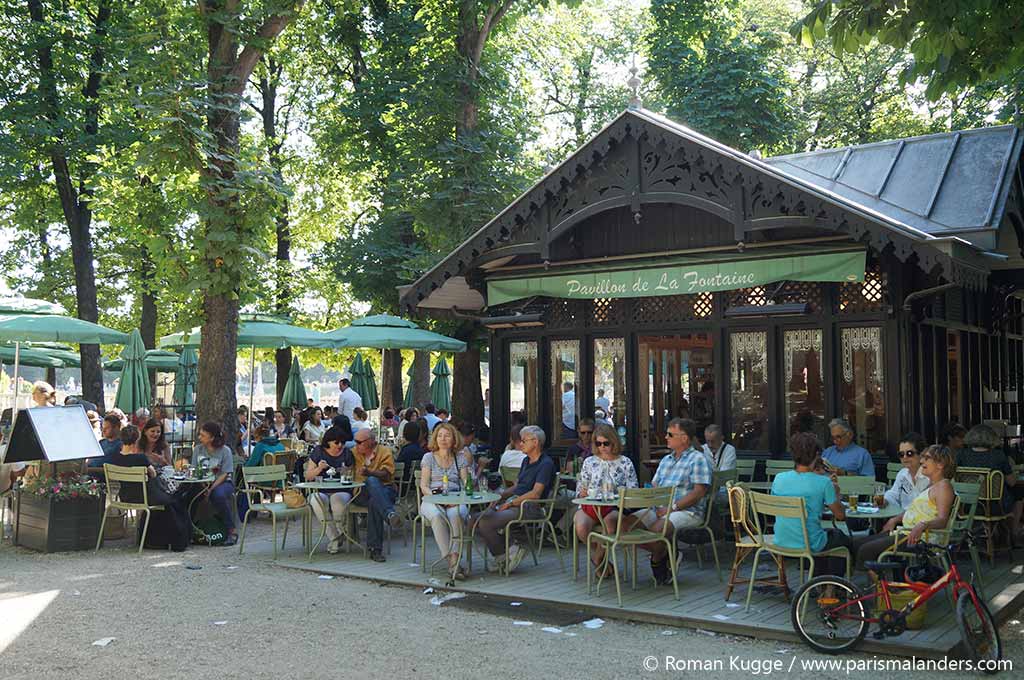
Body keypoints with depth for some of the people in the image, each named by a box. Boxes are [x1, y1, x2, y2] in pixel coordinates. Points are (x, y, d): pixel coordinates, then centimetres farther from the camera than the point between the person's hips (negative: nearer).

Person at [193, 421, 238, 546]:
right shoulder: (198, 449, 4)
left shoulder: (225, 450, -9)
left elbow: (224, 474, -11)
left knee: (218, 494, -38)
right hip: (203, 483, 4)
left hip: (223, 483, -4)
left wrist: (211, 488, -25)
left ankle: (232, 530, -22)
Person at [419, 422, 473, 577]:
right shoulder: (428, 457, 13)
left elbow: (466, 484, 11)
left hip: (455, 501, 1)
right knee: (437, 516, -36)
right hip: (432, 500, -1)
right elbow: (424, 486, 6)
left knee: (455, 514, -37)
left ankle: (454, 557, -41)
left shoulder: (461, 458, 17)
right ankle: (451, 560, -36)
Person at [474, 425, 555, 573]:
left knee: (486, 523, -23)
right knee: (477, 519, -8)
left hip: (529, 507, -9)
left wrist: (510, 503, -14)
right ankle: (501, 555, 0)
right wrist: (500, 497, 5)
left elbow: (535, 494, -18)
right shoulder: (526, 461, 21)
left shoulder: (546, 464, -9)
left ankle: (503, 555, -1)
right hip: (514, 503, 9)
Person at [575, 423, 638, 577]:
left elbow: (633, 491, 6)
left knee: (609, 521, -38)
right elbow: (580, 488, 17)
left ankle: (597, 558, -8)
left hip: (614, 508, -1)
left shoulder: (625, 463, 12)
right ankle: (600, 559, -1)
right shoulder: (589, 462, 17)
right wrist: (582, 493, -7)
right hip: (590, 506, 1)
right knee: (580, 526, -32)